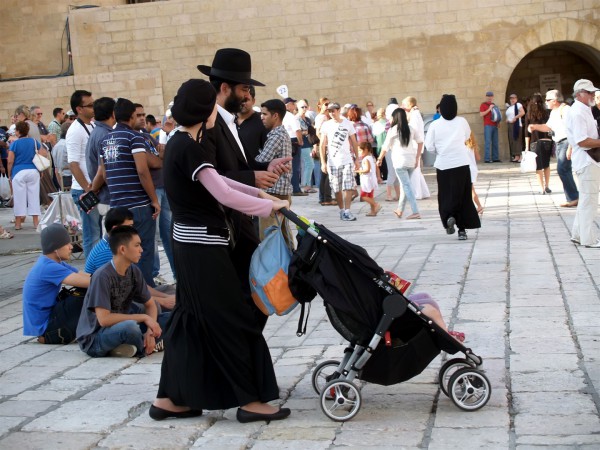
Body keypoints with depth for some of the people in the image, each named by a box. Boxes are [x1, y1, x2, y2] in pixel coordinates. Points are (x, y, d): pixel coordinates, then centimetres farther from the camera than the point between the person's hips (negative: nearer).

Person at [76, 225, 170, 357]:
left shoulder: (134, 272, 0)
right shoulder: (103, 276, -21)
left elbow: (150, 305, 8)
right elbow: (104, 319, -27)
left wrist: (150, 331, -13)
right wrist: (144, 317, -21)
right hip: (94, 338, -7)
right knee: (130, 327, -38)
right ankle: (145, 348, -8)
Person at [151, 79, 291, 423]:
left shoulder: (183, 143, 11)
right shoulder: (189, 148, -19)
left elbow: (216, 180, 17)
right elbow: (223, 194, -22)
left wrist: (258, 192, 10)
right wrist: (269, 206, -12)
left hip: (192, 241, 10)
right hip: (204, 245, -10)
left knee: (192, 319, 14)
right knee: (231, 320, -2)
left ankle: (170, 398, 20)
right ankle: (250, 400, 7)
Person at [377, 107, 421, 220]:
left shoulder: (393, 130, -4)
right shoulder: (412, 128, 8)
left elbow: (386, 147, 1)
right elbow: (420, 142, 4)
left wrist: (380, 159, 14)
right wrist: (417, 158, 9)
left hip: (399, 161, -5)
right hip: (411, 160, 5)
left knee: (407, 186, -6)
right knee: (405, 185, 16)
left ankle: (415, 211, -13)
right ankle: (400, 210, 25)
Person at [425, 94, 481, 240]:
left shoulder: (435, 125, -4)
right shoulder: (462, 122, 0)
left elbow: (429, 146, -5)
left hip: (443, 165, 0)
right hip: (461, 164, 1)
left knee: (445, 196, 11)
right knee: (463, 196, 7)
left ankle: (448, 217, -15)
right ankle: (462, 229, 6)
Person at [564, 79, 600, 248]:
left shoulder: (584, 111, 16)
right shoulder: (577, 112, -17)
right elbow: (582, 140, -24)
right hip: (586, 161, -11)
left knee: (586, 200, 17)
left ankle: (578, 234, 25)